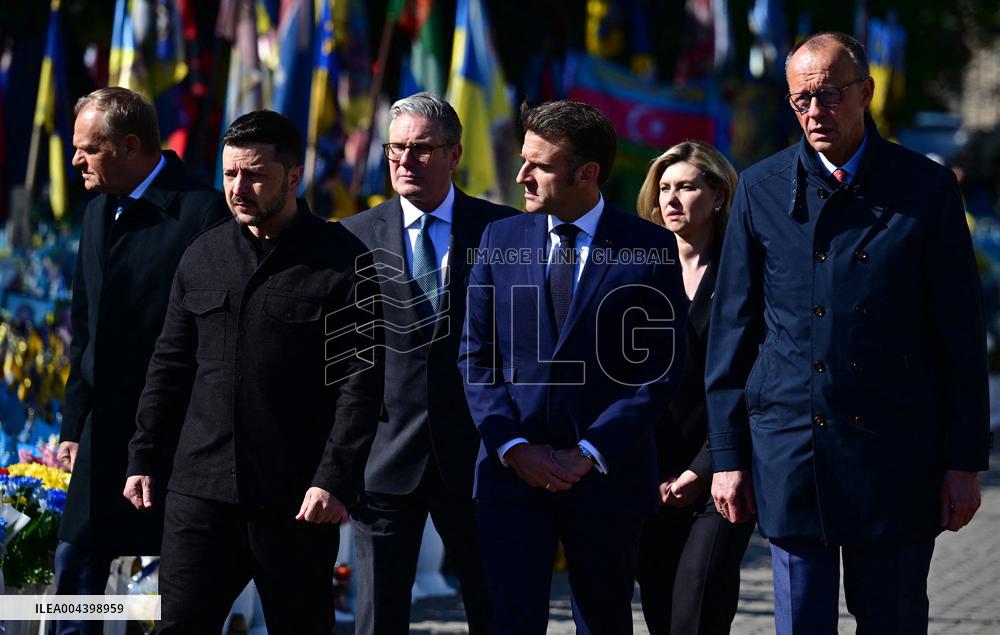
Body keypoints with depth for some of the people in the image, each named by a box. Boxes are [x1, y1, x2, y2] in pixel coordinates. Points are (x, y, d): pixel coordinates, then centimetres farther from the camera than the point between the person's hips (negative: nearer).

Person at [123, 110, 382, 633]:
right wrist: (142, 458, 12)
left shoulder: (342, 262, -4)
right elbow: (171, 364, 17)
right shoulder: (202, 256, 11)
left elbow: (361, 380, -9)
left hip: (297, 501, -4)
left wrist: (335, 480, -16)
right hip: (201, 489, 4)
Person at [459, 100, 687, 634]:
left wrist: (589, 454, -12)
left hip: (608, 471, -1)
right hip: (511, 471, 1)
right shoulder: (500, 239, 6)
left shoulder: (651, 249, -2)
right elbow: (475, 356, 6)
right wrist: (513, 447, -8)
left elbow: (660, 369, -5)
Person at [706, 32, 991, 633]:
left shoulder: (927, 189, 1)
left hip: (896, 450, -1)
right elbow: (732, 329, 8)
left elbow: (962, 334, 2)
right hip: (790, 451, 1)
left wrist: (965, 460, -1)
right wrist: (728, 454, 4)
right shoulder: (762, 190, 5)